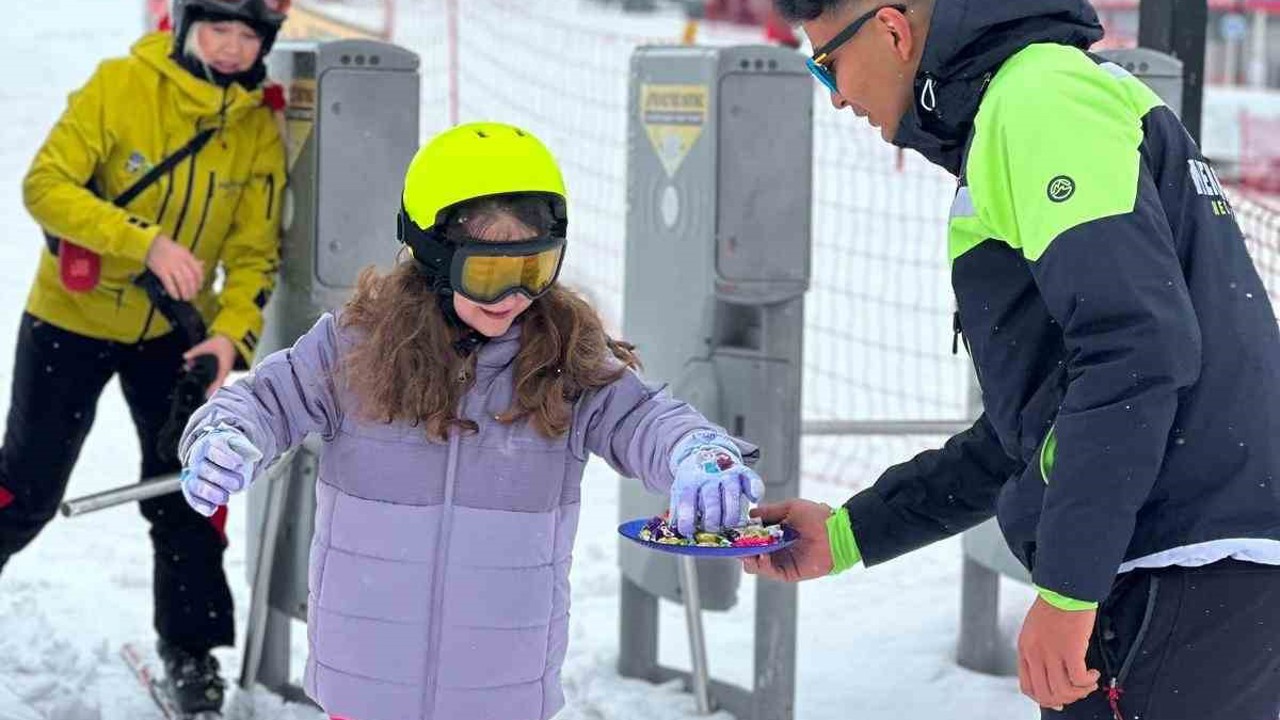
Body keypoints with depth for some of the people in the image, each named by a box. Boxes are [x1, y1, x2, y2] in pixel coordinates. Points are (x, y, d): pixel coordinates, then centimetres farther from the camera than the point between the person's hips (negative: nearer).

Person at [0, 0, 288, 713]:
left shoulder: (260, 132, -7)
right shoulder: (119, 86, -18)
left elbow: (254, 252, -2)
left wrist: (232, 333, -19)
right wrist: (146, 242, -34)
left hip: (176, 331, 3)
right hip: (72, 317, -3)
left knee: (189, 488, -1)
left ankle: (192, 647, 15)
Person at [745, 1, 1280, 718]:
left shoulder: (1040, 96, -8)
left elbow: (1133, 349, -21)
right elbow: (1029, 431, 28)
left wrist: (1067, 589, -19)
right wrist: (848, 534, 29)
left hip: (1198, 576, -10)